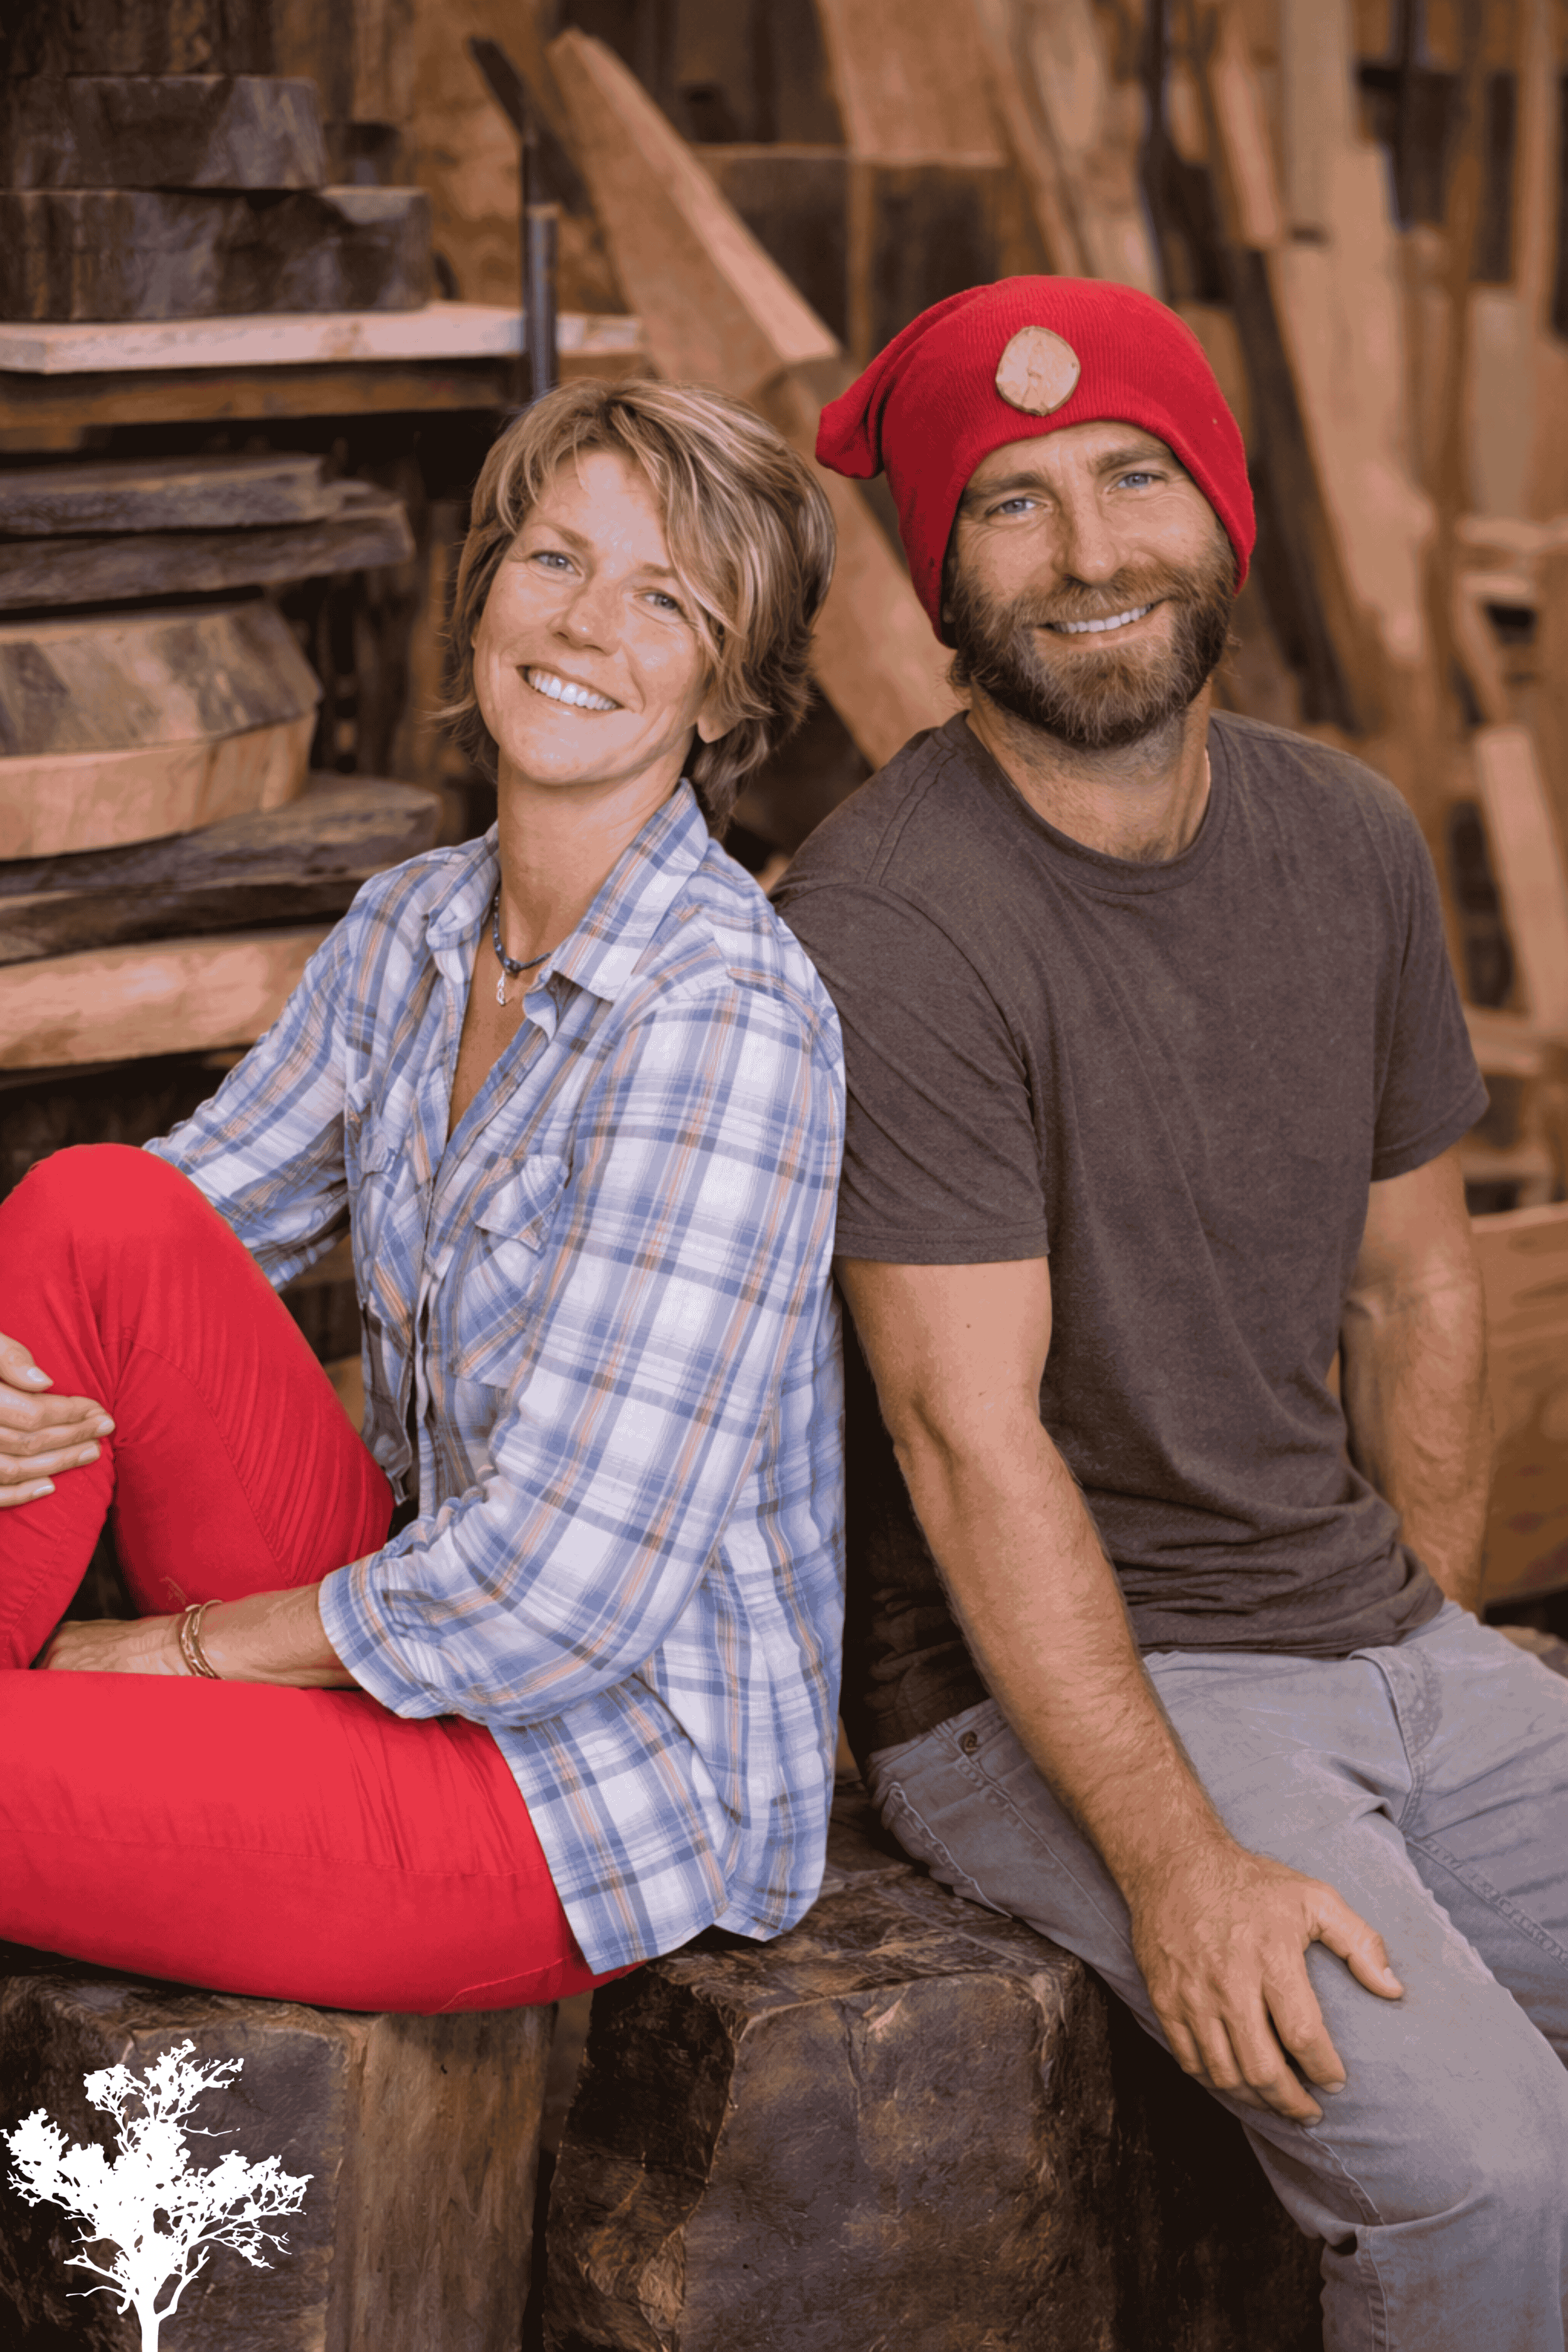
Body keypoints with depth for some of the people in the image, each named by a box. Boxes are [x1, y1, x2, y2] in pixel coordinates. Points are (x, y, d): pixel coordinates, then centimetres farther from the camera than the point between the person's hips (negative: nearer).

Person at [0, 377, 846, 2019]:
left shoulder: (725, 1021, -21)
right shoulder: (411, 931, 4)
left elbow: (563, 1593, -24)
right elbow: (147, 1256, 11)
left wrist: (170, 1646, -12)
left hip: (603, 1794, -7)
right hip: (413, 1656, 7)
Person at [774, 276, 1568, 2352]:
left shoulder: (1349, 843, 6)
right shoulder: (890, 918, -17)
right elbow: (973, 1440, -20)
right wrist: (1179, 1859, -23)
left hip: (1378, 1640, 7)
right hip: (1048, 1691, -7)